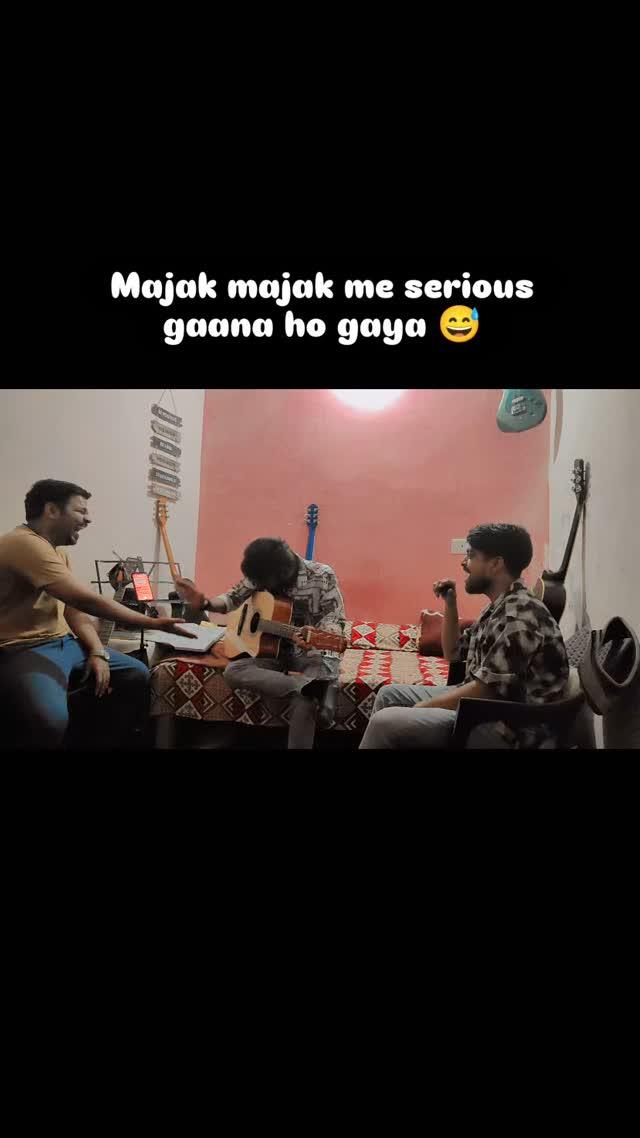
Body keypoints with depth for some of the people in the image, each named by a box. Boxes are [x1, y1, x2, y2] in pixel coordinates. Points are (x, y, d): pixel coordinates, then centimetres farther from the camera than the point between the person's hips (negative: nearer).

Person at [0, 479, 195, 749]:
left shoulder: (58, 551, 15)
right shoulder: (24, 543, -19)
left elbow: (75, 609, 15)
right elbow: (87, 600, -25)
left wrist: (97, 652, -2)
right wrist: (153, 623, -19)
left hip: (65, 643, 10)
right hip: (24, 649, -10)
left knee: (139, 676, 7)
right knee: (50, 719, -38)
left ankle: (115, 741, 21)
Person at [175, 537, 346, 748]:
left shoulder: (321, 575, -16)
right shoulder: (261, 575, -3)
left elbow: (335, 619, -18)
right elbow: (234, 598, 9)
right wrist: (204, 603, -13)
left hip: (315, 652, -5)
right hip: (278, 650, 6)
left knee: (303, 702, -37)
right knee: (233, 671, -24)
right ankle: (308, 687, -36)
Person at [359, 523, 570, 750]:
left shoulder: (519, 614, -22)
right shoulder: (498, 608, 10)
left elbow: (485, 689, -25)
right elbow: (453, 653, 21)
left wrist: (421, 707, -16)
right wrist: (450, 604, 8)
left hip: (506, 727, -10)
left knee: (385, 723, -22)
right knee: (390, 694, 14)